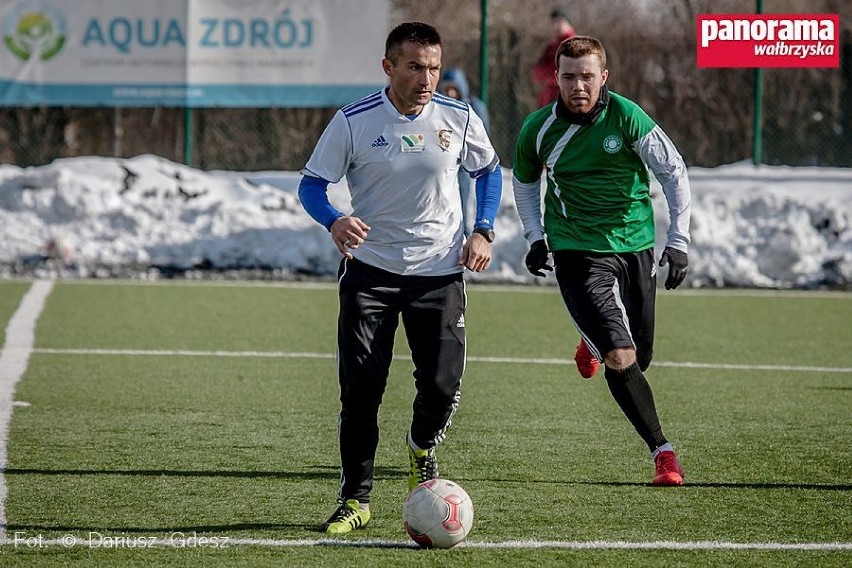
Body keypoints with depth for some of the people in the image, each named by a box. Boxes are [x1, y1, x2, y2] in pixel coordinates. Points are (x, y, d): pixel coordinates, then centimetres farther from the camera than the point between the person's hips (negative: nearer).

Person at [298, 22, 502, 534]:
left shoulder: (459, 120, -4)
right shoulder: (353, 122, -10)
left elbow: (488, 171, 14)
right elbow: (312, 184, -4)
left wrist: (484, 232, 1)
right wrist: (335, 222, -24)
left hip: (440, 273, 1)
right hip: (370, 268, -1)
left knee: (443, 386, -6)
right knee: (360, 389, -5)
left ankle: (423, 451, 28)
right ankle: (356, 499, 8)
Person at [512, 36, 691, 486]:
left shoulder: (625, 117, -11)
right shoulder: (539, 129, -5)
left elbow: (673, 171, -2)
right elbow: (524, 182, 16)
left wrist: (679, 239, -6)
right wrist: (535, 237, 6)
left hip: (636, 247, 2)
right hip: (578, 253, -2)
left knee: (639, 359, 12)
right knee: (621, 358, -19)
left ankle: (593, 342, 47)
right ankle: (662, 453, -9)